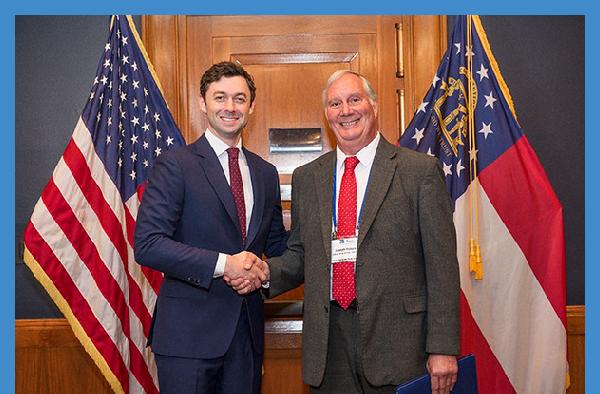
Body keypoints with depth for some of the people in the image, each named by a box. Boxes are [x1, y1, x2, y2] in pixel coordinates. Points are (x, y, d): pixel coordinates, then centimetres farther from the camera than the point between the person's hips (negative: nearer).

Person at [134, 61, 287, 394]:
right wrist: (224, 264, -20)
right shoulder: (175, 164, -6)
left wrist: (264, 272, -2)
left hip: (247, 329, 5)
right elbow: (147, 244, -16)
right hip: (188, 331, -5)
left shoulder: (265, 173, 11)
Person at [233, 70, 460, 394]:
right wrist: (265, 272, -7)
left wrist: (443, 348, -9)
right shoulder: (306, 177, 10)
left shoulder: (421, 170, -3)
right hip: (329, 339, 3)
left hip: (396, 336, -3)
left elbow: (441, 265, -5)